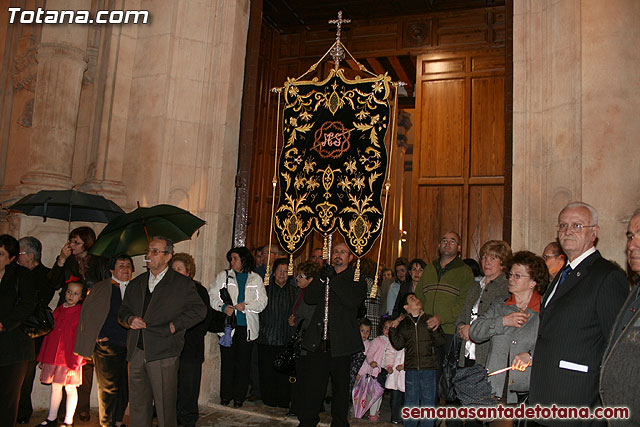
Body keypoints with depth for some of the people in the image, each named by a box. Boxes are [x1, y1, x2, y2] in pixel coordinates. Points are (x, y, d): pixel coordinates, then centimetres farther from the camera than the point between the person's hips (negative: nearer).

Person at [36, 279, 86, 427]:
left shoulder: (81, 314, -8)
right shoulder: (58, 311, 9)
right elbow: (49, 334, 13)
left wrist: (75, 362, -15)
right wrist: (42, 357, 12)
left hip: (69, 358, -5)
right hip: (53, 357, 5)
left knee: (70, 388, 4)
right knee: (55, 387, 16)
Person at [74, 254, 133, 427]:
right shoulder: (100, 287, 4)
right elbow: (87, 313, 4)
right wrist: (98, 336, -4)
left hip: (130, 347, 3)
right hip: (107, 346, -3)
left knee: (125, 388, 9)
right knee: (108, 388, 1)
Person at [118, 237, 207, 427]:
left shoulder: (182, 284, 0)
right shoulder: (136, 284, 17)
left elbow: (199, 310, -5)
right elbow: (122, 311, 20)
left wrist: (174, 325, -12)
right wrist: (130, 320, -2)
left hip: (163, 355, -5)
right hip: (136, 354, 5)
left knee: (165, 408, 0)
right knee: (138, 406, 12)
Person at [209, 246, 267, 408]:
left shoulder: (256, 279, 8)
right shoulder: (223, 276, 9)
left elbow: (262, 301, 3)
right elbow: (212, 296, 3)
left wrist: (246, 306, -11)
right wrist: (223, 307, -14)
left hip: (247, 326, 0)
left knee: (243, 361, 4)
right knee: (227, 360, 3)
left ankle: (239, 396, 16)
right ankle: (226, 395, 18)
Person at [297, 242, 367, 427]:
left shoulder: (357, 280, 5)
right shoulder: (323, 276, 15)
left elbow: (352, 300, -14)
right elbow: (309, 298, 2)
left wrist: (333, 279, -15)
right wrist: (322, 278, -12)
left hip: (340, 342, -2)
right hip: (318, 342, 2)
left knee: (340, 386, 8)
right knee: (313, 385, 3)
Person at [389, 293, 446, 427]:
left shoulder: (430, 320, 6)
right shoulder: (403, 324, 10)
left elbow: (441, 342, 0)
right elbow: (398, 345, 5)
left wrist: (435, 329, -16)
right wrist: (393, 329, -5)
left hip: (429, 367, -1)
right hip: (411, 369, 1)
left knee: (428, 400, 5)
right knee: (410, 403, 6)